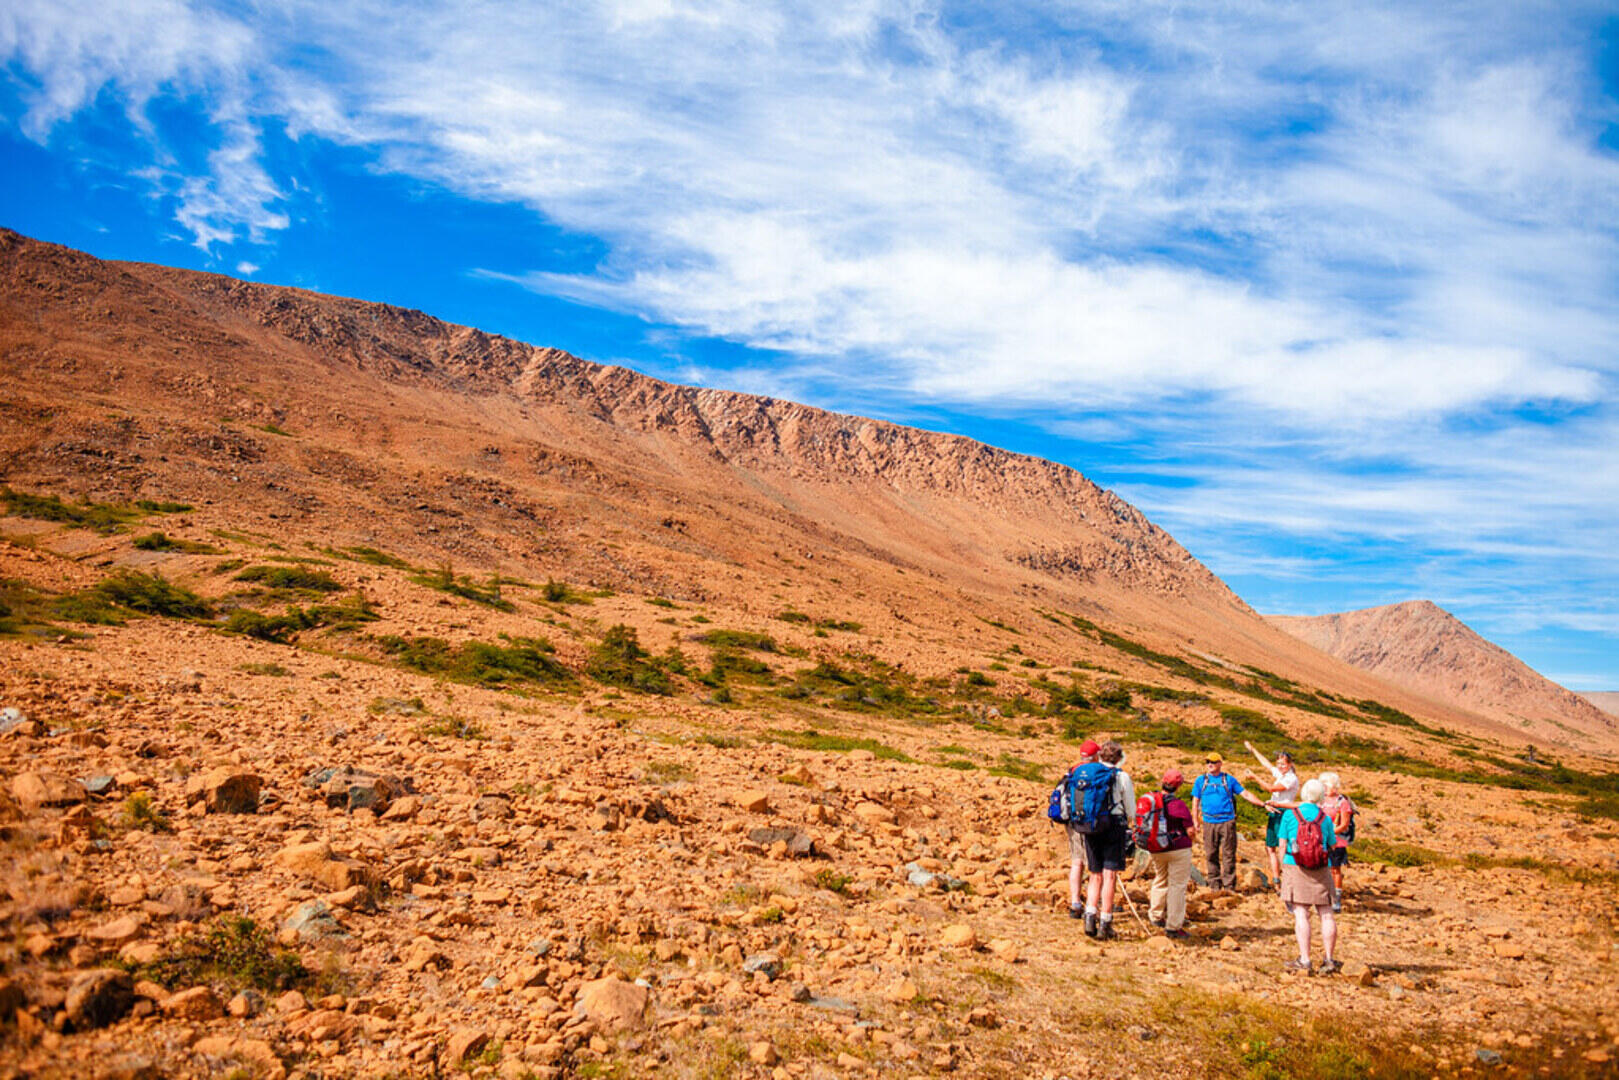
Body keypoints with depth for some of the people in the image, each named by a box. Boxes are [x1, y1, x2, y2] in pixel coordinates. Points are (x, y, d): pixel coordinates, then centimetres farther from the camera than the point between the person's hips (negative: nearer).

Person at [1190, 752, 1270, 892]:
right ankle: (1215, 885, 11)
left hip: (1227, 822, -1)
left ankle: (1229, 886, 4)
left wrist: (1262, 804, -1)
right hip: (1209, 822, 1)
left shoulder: (1229, 779, 8)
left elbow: (1245, 794, 9)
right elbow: (1195, 801, 12)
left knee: (1228, 855, -2)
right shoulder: (1201, 780, 10)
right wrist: (1195, 821, 7)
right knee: (1211, 855, 2)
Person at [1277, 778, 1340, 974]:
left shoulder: (1289, 815, 0)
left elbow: (1283, 845, 1)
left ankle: (1304, 960, -4)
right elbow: (1332, 846, 10)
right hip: (1321, 869, 2)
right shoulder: (1325, 818, 3)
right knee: (1326, 914, 9)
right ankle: (1329, 960, 12)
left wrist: (1283, 868, 9)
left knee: (1301, 914, -2)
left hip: (1295, 867, -2)